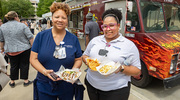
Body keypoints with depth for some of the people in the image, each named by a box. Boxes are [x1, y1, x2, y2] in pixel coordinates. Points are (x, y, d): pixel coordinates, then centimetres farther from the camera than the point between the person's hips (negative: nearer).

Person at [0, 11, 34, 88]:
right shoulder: (22, 26, -9)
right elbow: (30, 38, -11)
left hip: (10, 50, 4)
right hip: (24, 49, -3)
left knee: (13, 66, 15)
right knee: (24, 65, 7)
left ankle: (12, 81, 25)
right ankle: (26, 81, 16)